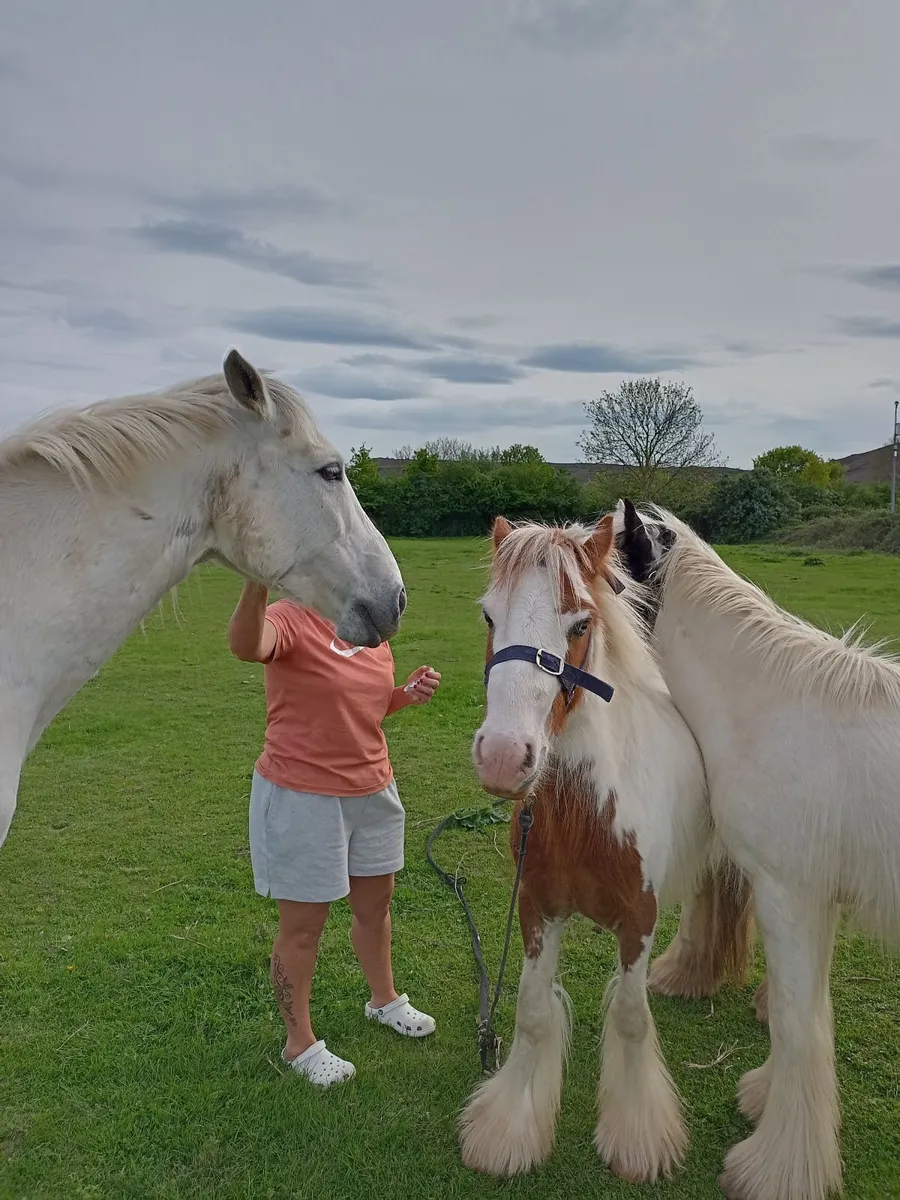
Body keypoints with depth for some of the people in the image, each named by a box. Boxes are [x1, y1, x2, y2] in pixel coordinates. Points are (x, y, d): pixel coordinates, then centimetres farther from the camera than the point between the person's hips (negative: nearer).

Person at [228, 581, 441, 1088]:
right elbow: (246, 645, -44)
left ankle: (385, 999, 50)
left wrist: (409, 693, -2)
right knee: (303, 926, 9)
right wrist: (257, 584, -63)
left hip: (374, 790, 7)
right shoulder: (291, 619, -19)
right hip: (302, 798, -7)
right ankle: (300, 1044, 31)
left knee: (376, 904, 25)